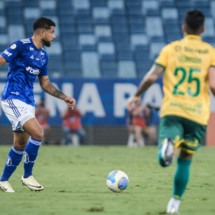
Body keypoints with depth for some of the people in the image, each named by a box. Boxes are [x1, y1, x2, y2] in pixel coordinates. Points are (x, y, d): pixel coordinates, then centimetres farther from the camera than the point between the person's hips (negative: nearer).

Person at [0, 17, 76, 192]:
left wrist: (64, 97, 15)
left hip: (28, 102, 8)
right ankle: (27, 176, -6)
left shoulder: (43, 55, 14)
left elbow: (45, 84, 23)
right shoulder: (21, 46, -10)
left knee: (20, 145, 10)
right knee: (38, 133, -20)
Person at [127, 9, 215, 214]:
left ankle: (169, 143, -42)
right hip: (197, 114, 1)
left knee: (163, 160, -9)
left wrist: (136, 95, 15)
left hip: (172, 111, -1)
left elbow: (151, 76, -1)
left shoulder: (171, 48, 5)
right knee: (184, 161, 17)